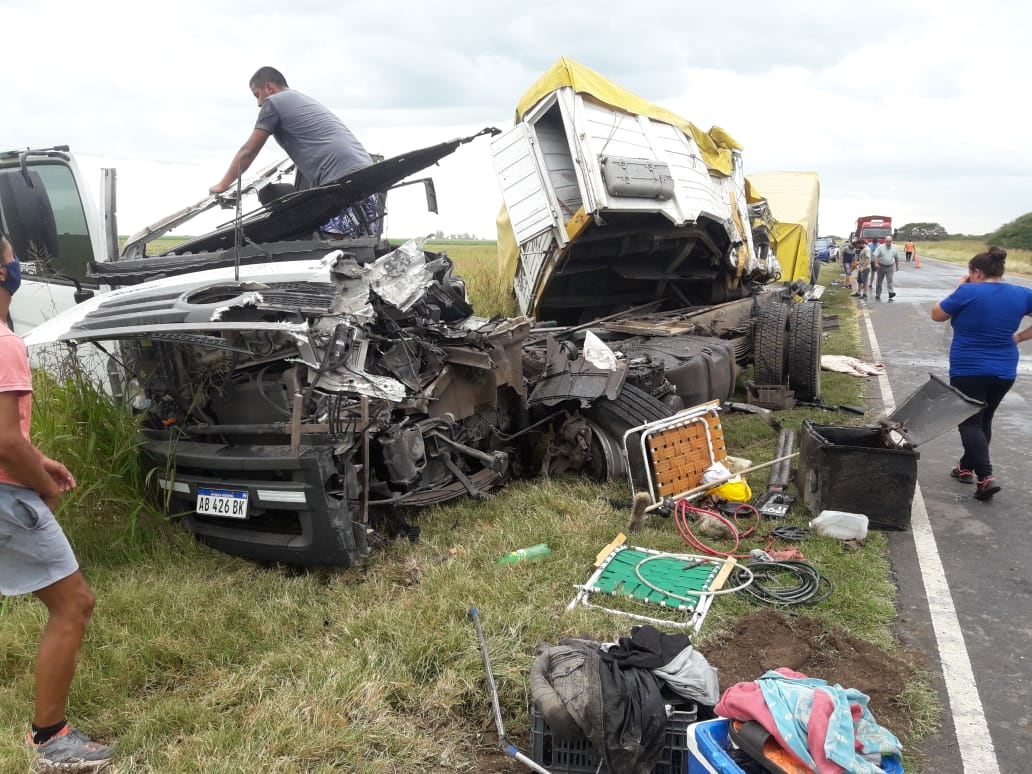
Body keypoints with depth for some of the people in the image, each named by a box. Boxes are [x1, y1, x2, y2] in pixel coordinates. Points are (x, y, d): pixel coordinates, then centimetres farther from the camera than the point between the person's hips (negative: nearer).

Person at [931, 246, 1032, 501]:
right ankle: (967, 467, 30)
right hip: (1004, 372, 6)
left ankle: (986, 476, -17)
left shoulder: (968, 292, -13)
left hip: (968, 370, -5)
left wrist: (958, 289, 7)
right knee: (983, 421, 19)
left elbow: (937, 315, 0)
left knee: (970, 423, -1)